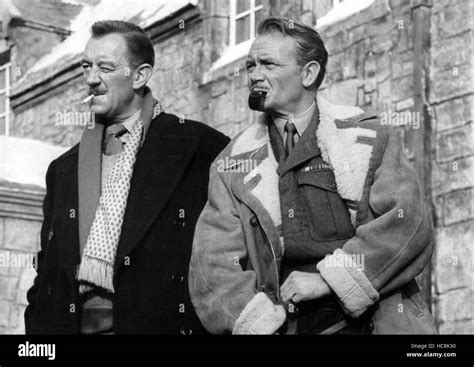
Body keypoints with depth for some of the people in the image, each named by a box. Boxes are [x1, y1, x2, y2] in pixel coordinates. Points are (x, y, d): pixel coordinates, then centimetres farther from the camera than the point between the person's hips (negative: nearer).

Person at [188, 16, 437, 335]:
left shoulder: (367, 137, 8)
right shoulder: (231, 166, 12)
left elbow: (411, 223, -4)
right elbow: (212, 264, 3)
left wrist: (330, 278, -11)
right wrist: (260, 322, -13)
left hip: (372, 321, -2)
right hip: (286, 324, 2)